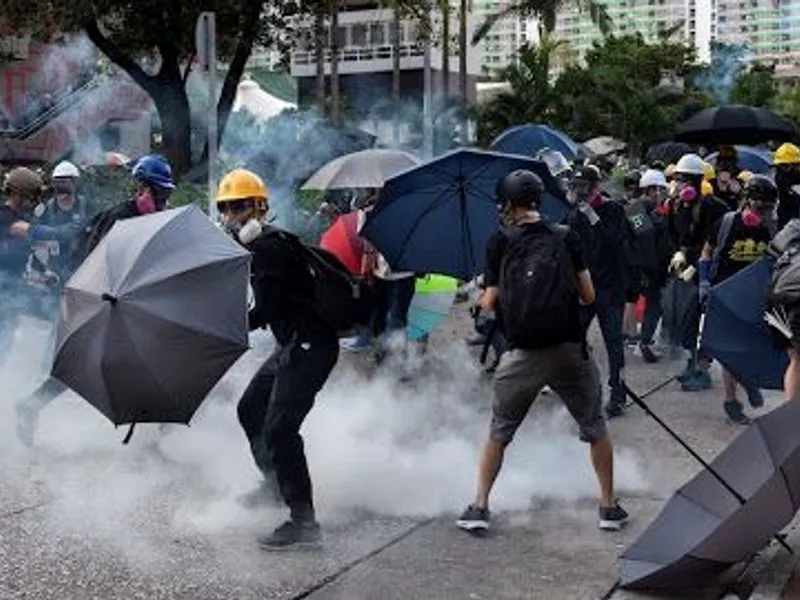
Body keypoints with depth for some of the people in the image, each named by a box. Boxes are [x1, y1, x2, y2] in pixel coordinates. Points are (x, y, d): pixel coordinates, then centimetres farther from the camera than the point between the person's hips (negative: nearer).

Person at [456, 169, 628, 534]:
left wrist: (484, 299, 22)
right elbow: (588, 296, 5)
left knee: (499, 432, 16)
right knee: (595, 428, 17)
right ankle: (610, 507, 19)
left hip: (522, 354, 0)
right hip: (569, 350, 0)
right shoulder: (566, 238, 5)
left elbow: (490, 304, 1)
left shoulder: (500, 241, 1)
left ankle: (479, 507, 14)